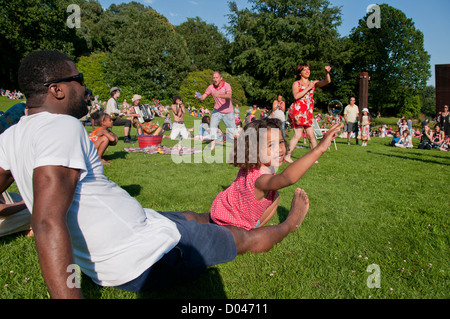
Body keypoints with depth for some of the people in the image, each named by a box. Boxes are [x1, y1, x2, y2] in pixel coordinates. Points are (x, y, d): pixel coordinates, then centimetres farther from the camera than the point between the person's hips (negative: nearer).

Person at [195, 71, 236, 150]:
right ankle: (212, 146, -10)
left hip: (228, 112, -2)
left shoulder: (226, 85, -18)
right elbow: (203, 97, -13)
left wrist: (219, 95, -52)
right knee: (212, 128, -15)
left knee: (232, 131, 7)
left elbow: (229, 96, -36)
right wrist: (199, 97, -36)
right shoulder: (211, 87, -9)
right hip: (217, 111, 2)